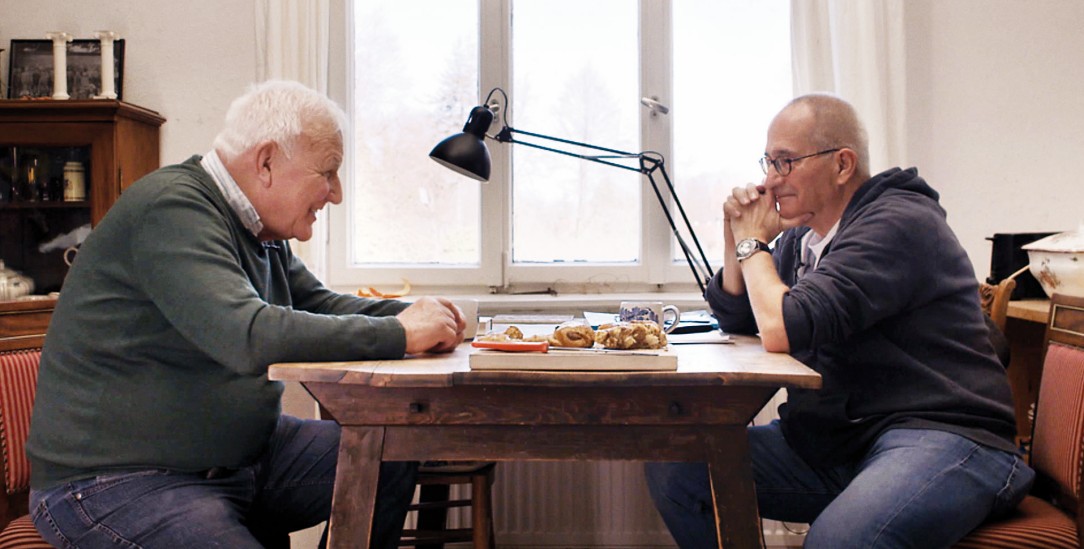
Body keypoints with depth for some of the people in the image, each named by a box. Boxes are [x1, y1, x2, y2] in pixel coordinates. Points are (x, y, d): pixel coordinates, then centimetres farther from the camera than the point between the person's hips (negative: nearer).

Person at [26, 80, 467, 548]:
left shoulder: (261, 232, 9)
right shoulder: (173, 211, -20)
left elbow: (318, 304, 19)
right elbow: (251, 337, -32)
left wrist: (408, 314, 0)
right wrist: (399, 335, -24)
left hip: (242, 454, 9)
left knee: (393, 456, -1)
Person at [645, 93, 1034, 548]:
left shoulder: (899, 223, -14)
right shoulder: (801, 236, 12)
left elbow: (783, 330, -24)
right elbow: (737, 319, 21)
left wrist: (754, 243, -6)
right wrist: (736, 240, 5)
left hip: (935, 435, -8)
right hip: (833, 443, 9)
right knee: (673, 467, -3)